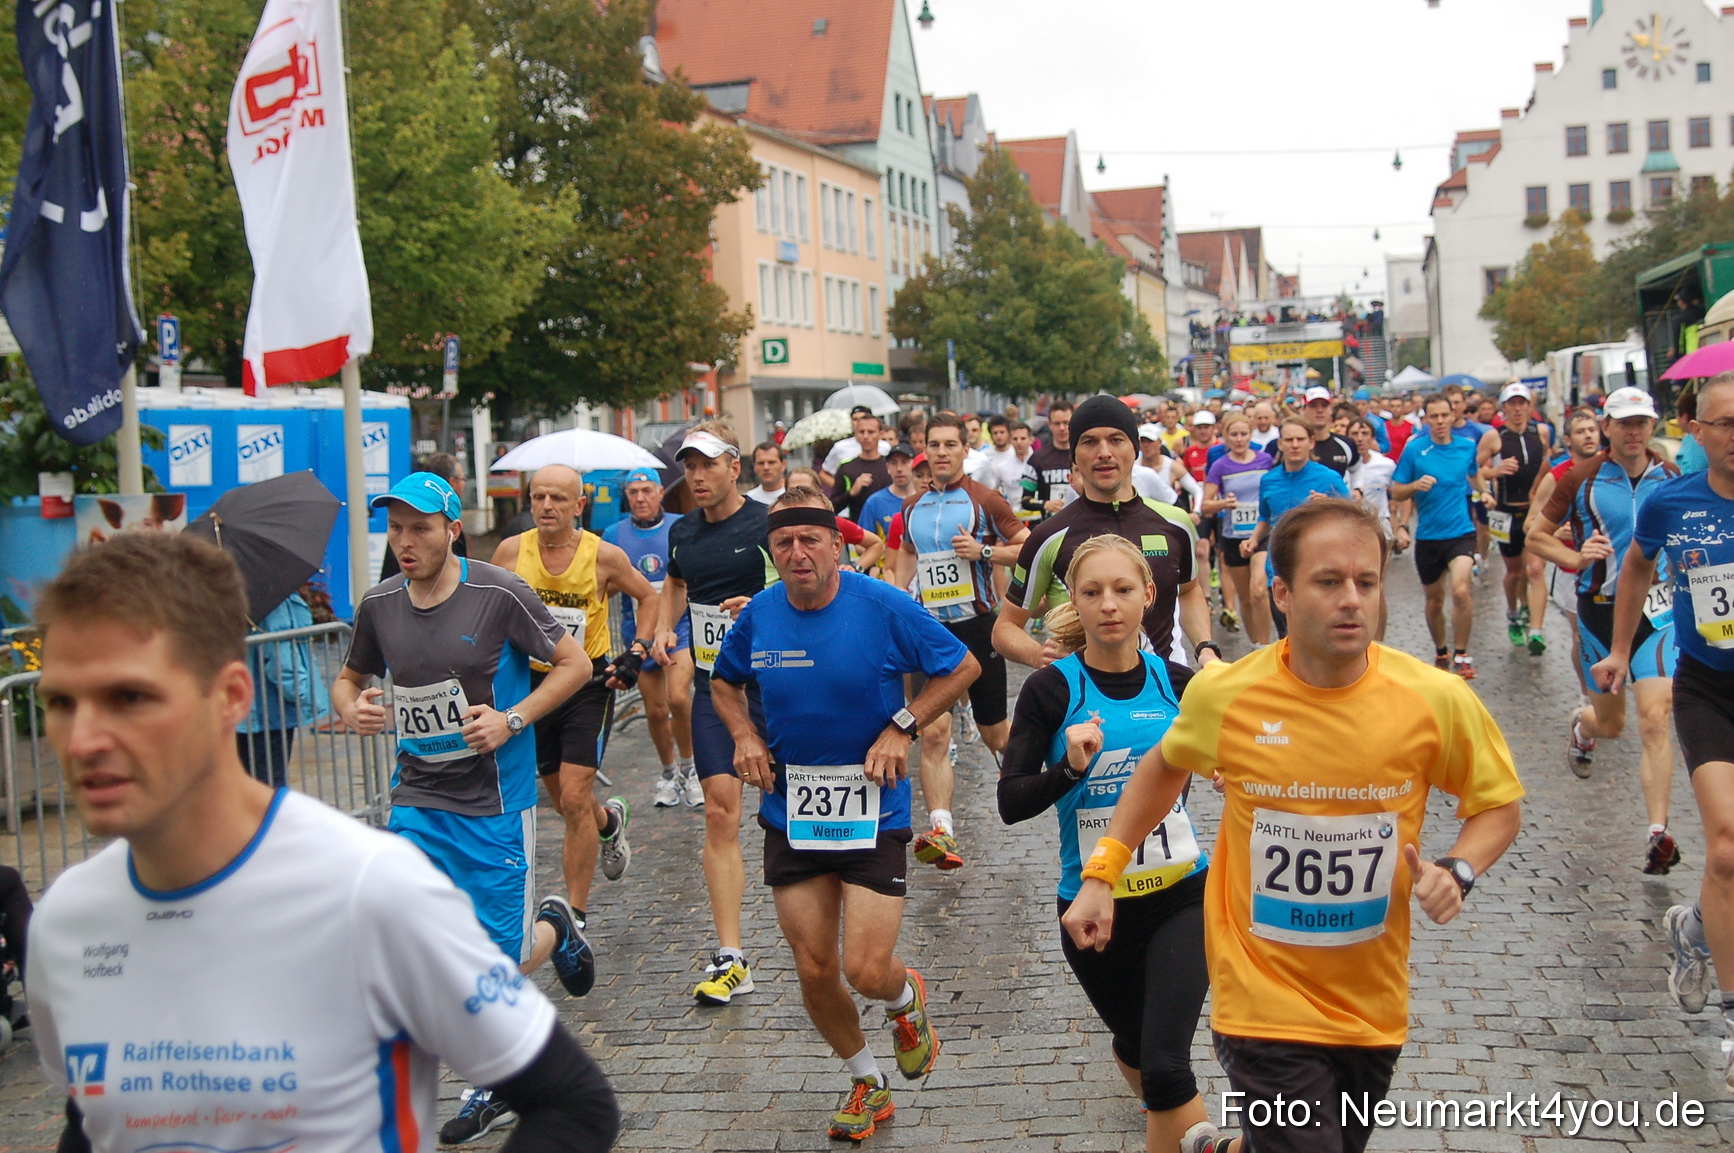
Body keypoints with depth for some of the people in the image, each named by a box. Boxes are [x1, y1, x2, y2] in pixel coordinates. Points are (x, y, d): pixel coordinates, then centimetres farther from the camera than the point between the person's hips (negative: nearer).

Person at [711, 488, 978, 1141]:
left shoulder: (884, 607, -12)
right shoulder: (758, 615, -2)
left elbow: (961, 667, -1)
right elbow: (724, 683, 18)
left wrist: (901, 728, -12)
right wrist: (745, 736, -1)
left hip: (873, 812, -3)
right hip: (791, 813, 4)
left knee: (866, 971, -10)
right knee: (814, 970, 8)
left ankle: (906, 1000, 30)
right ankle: (866, 1084, 34)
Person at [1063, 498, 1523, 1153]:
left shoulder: (1437, 700, -13)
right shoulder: (1223, 694, -13)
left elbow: (1500, 806, 3)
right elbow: (1166, 768, 8)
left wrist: (1458, 871, -16)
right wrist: (1101, 875, 4)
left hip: (1374, 1009, 3)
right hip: (1265, 1003, -2)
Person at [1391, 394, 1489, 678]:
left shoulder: (1468, 446, 2)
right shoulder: (1414, 450, -4)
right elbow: (1396, 492, -1)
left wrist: (1483, 491, 4)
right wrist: (1416, 485, -21)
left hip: (1461, 531, -1)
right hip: (1427, 535, 1)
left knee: (1460, 590, -23)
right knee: (1434, 600, 13)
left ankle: (1461, 654, -7)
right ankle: (1441, 651, 38)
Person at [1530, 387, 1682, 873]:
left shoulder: (1671, 477, 3)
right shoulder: (1582, 479, -4)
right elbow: (1537, 536, 1)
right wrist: (1575, 558, -16)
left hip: (1655, 607, 0)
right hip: (1600, 609, 0)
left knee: (1654, 718, -13)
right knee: (1610, 722, 11)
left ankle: (1658, 834, -10)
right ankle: (1581, 723, 51)